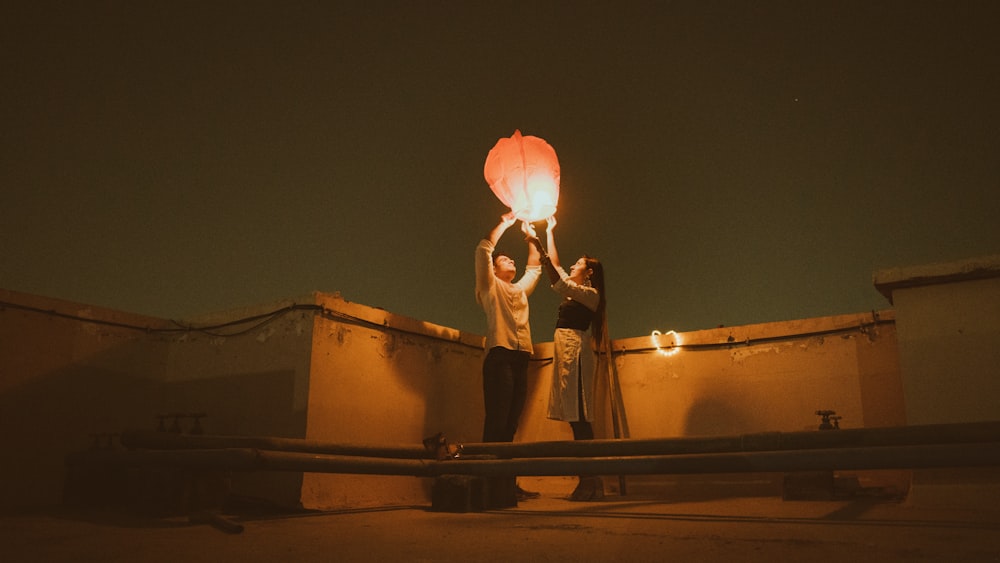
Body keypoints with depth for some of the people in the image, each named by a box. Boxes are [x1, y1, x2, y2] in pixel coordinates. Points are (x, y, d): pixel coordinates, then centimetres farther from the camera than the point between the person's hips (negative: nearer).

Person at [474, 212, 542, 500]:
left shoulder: (520, 289, 29)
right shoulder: (490, 286, 13)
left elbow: (535, 266, 40)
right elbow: (483, 249, 4)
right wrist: (505, 223, 12)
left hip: (521, 358, 6)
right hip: (500, 356, -6)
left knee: (511, 422, 3)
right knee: (497, 420, -12)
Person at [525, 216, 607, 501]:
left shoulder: (591, 294, -3)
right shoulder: (574, 290, 22)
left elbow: (559, 284, -17)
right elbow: (555, 266, 30)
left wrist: (539, 248, -19)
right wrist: (550, 233, 32)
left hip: (575, 349, -9)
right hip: (564, 349, 9)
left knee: (578, 416, -13)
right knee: (575, 417, 3)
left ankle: (591, 482, -14)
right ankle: (588, 481, 3)